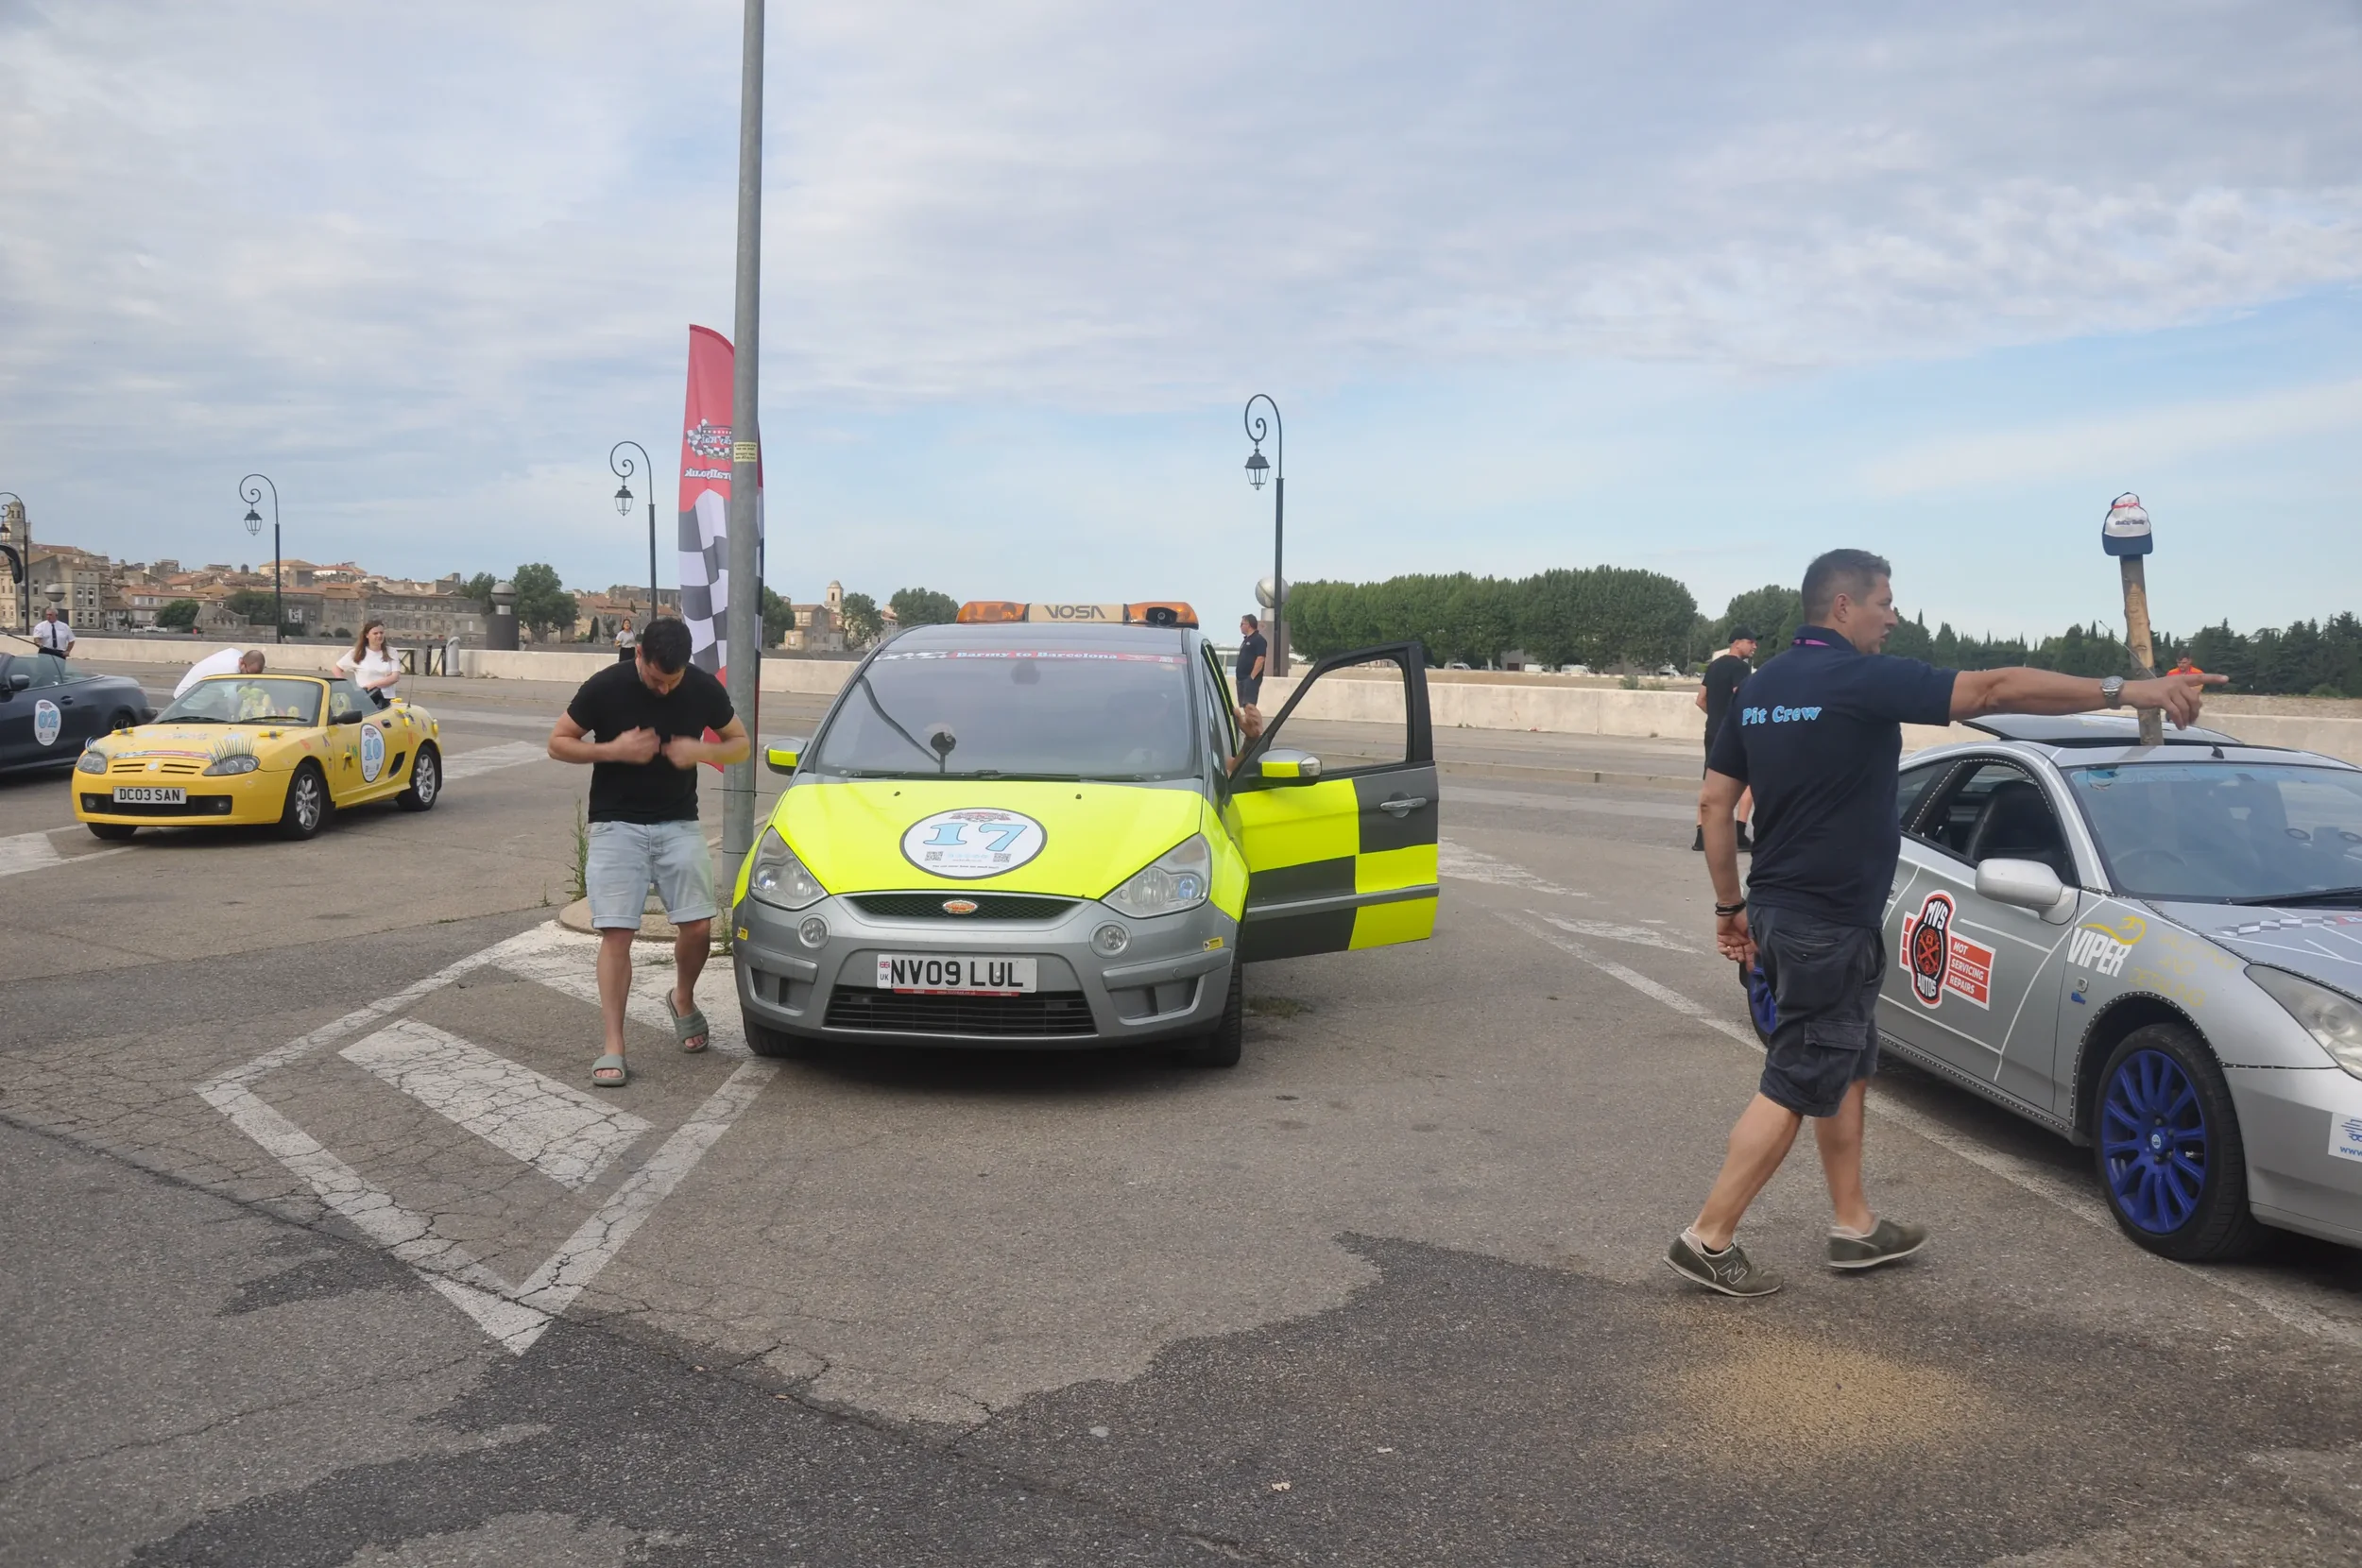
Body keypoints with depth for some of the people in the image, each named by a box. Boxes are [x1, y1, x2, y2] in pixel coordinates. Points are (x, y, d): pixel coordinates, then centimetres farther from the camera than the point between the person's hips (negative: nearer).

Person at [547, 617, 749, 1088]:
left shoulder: (704, 690, -5)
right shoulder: (605, 688, -12)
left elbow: (740, 744, 7)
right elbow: (558, 742, -3)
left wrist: (702, 751, -14)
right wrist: (612, 750, -19)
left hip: (679, 824, 2)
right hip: (617, 825, -2)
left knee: (698, 927, -5)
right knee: (617, 933, -8)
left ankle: (683, 1000, 26)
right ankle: (613, 1048, -3)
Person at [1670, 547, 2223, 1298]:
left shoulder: (1761, 686, 8)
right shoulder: (1865, 680, -15)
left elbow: (1715, 801, 8)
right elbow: (1996, 689, -19)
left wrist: (1729, 905, 14)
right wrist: (2127, 690, -15)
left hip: (1779, 908, 9)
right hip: (1829, 925, -9)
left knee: (1845, 1067, 19)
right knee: (1795, 1086, -1)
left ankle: (1854, 1226, 29)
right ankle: (1707, 1241, 3)